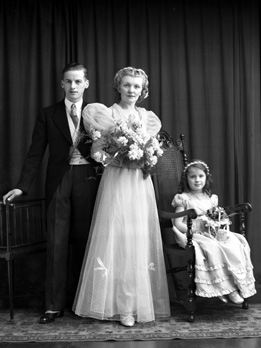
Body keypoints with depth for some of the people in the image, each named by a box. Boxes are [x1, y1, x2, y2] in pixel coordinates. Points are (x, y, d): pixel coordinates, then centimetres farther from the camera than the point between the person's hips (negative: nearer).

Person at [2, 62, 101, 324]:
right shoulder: (48, 115, 5)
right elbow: (35, 153, 1)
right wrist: (22, 186, -7)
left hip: (87, 181, 1)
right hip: (59, 181, 0)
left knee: (83, 241, 7)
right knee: (56, 243, -1)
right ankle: (54, 305, 7)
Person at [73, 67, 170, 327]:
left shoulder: (147, 117, 13)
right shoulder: (106, 114, 2)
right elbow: (96, 151, -2)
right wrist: (121, 157, -16)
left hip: (140, 184, 4)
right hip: (116, 182, -3)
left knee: (140, 240, 3)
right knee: (115, 238, -5)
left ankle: (139, 301, 13)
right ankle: (121, 306, 4)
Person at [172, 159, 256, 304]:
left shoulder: (211, 198, 14)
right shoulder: (183, 198, -3)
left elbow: (220, 219, 18)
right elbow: (177, 224, -8)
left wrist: (222, 227, -5)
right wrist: (196, 229, -18)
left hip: (213, 234, 5)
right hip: (193, 236, -5)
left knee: (236, 243, -22)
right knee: (213, 248, -35)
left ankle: (237, 283, -21)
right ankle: (225, 288, -26)